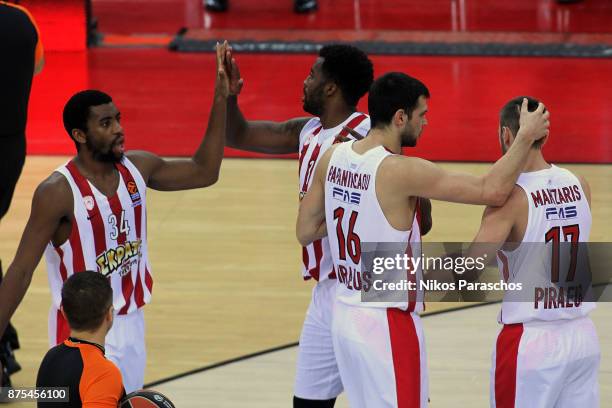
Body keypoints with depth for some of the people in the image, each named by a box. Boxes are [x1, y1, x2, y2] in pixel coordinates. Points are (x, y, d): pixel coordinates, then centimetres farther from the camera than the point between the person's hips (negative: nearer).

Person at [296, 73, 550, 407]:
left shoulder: (333, 158, 1)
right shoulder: (401, 172, -21)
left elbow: (305, 232, 10)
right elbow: (492, 191, -22)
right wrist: (526, 137, -11)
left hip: (345, 315, 8)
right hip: (388, 326, -8)